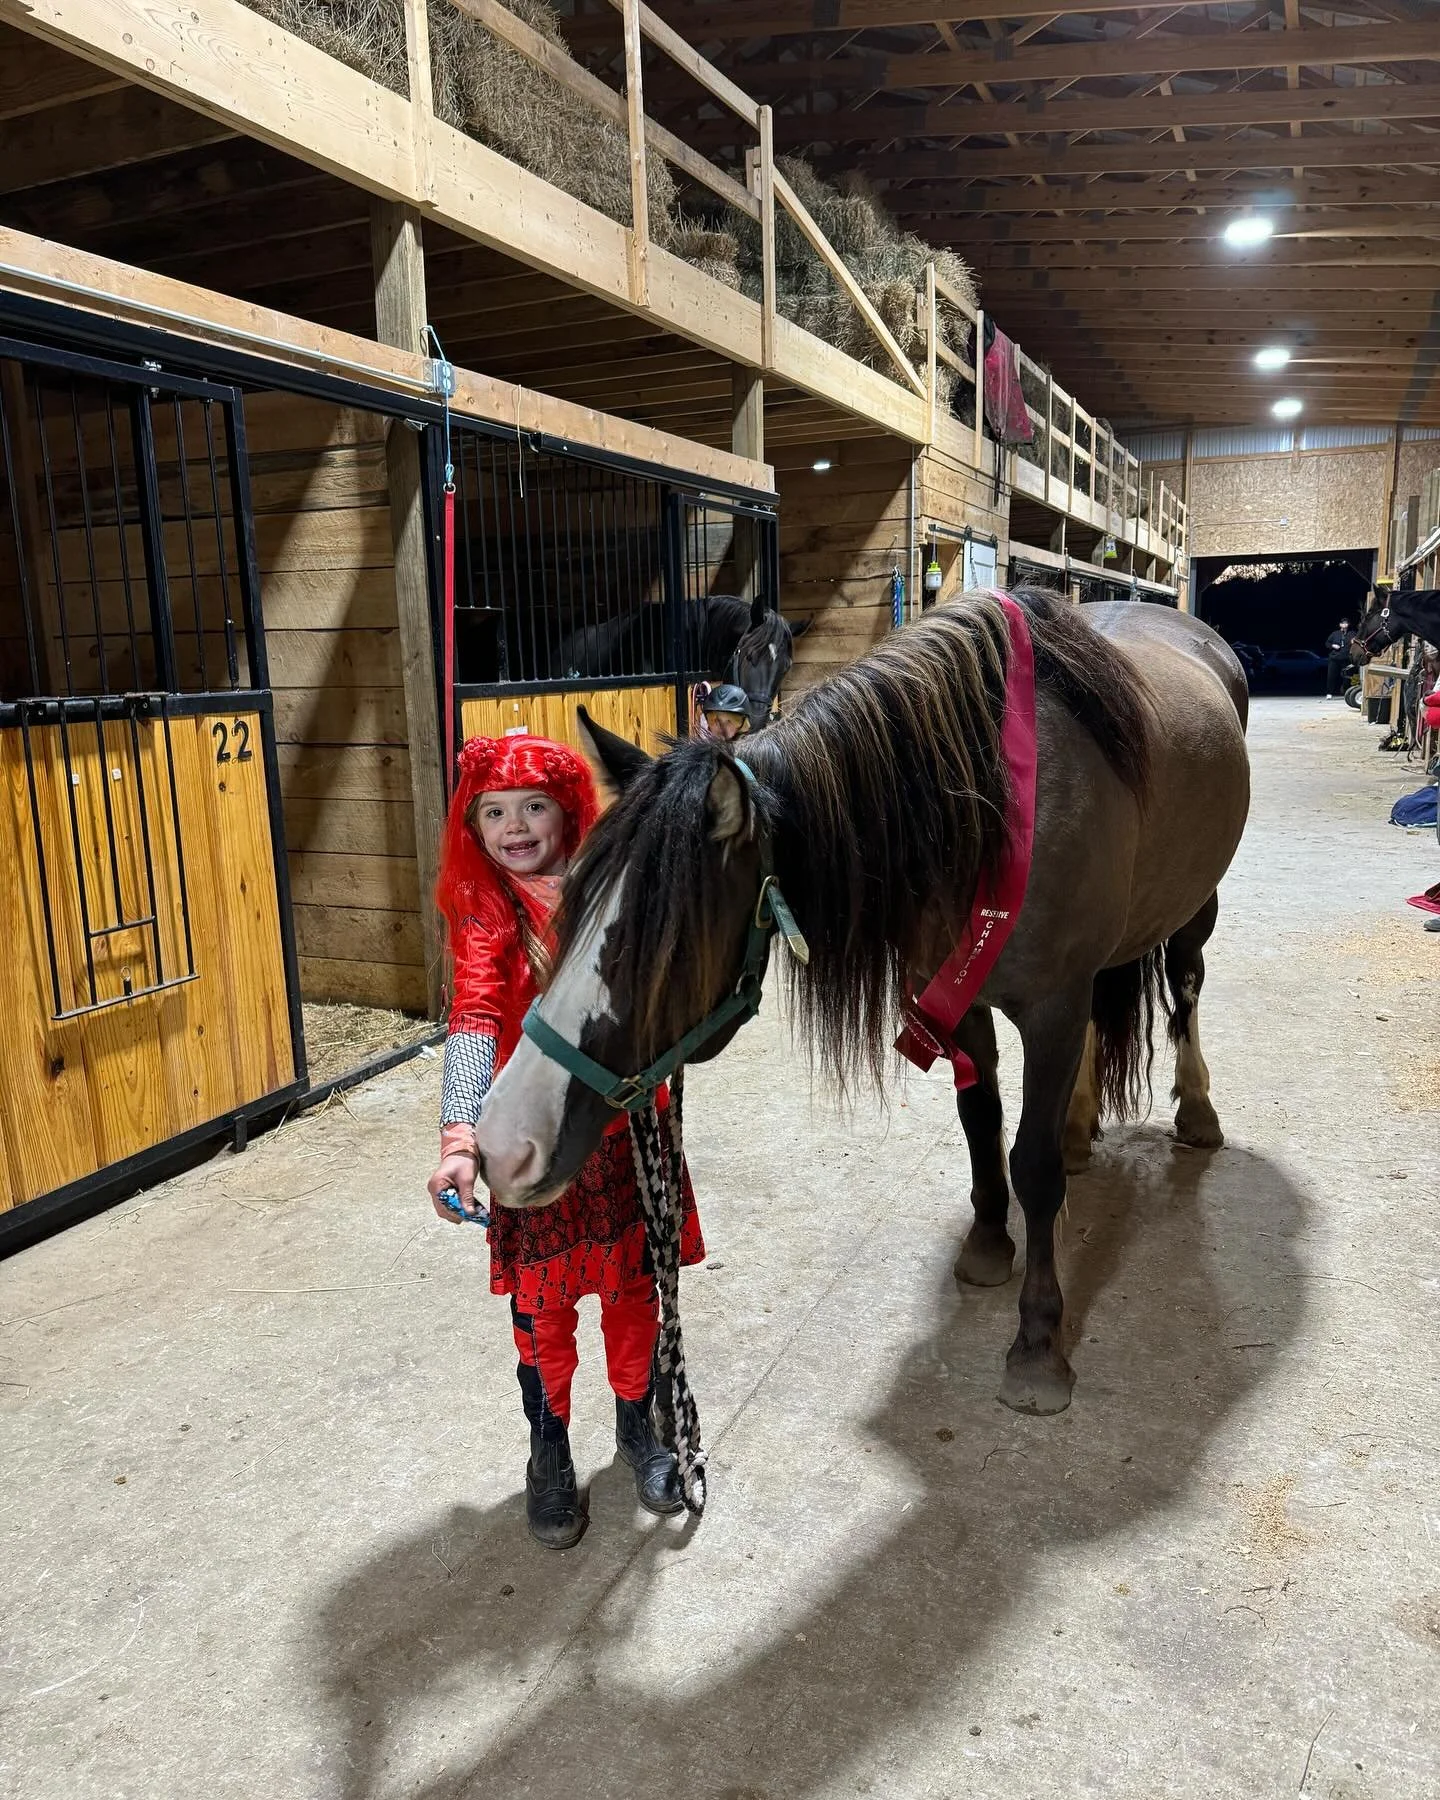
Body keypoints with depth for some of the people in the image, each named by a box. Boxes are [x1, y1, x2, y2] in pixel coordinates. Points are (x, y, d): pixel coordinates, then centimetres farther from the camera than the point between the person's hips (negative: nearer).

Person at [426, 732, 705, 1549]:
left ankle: (639, 1426, 41)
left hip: (627, 1125, 2)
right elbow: (475, 1020, -23)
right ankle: (550, 1454, 34)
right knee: (544, 1300, 10)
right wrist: (460, 1137, -36)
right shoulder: (485, 910, -10)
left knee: (633, 1285, 16)